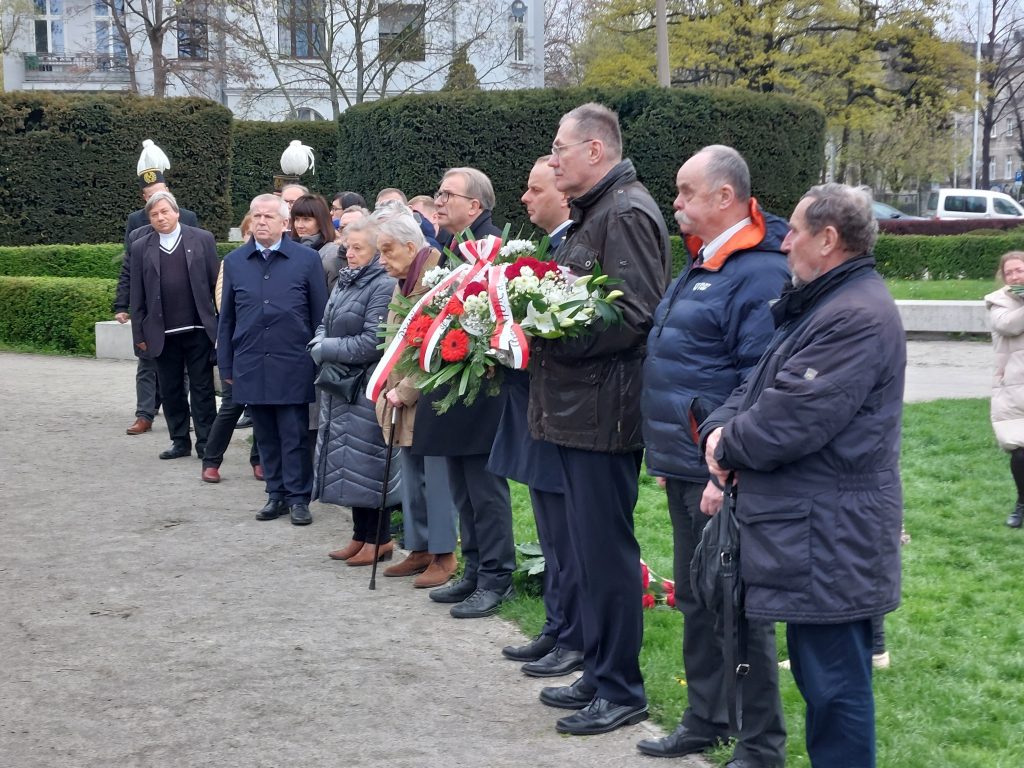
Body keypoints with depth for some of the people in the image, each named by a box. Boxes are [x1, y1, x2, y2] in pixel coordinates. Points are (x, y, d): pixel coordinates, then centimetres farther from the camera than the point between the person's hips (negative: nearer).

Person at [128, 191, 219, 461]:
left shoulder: (202, 239, 1)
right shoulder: (141, 248, 5)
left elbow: (216, 283, 2)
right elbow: (137, 296, 6)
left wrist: (221, 324, -2)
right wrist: (139, 334, 3)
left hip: (198, 329, -2)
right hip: (162, 334, 2)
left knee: (202, 389, 3)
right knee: (170, 390, 9)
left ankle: (206, 443, 9)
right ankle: (180, 441, 19)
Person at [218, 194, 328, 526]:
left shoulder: (307, 259, -1)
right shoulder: (234, 261, 7)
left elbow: (320, 314, 2)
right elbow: (226, 317, 11)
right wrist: (226, 365, 9)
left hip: (293, 365, -3)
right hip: (251, 365, 3)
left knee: (294, 435, 1)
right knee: (266, 436, 9)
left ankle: (298, 497, 10)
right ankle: (276, 494, 20)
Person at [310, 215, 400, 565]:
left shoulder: (383, 286, -15)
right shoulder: (343, 282, 11)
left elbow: (371, 343, -21)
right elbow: (324, 326, 16)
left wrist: (326, 350, -10)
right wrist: (319, 349, -6)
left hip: (366, 388, -8)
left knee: (363, 461, -2)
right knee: (347, 462, 13)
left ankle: (378, 539, 11)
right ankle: (363, 535, 24)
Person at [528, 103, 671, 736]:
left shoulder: (626, 213, -14)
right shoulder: (592, 212, 17)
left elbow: (637, 317, -22)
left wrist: (555, 336, -19)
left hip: (604, 412, -10)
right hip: (577, 408, 10)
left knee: (607, 552, -2)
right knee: (590, 548, 16)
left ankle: (622, 691, 9)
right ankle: (599, 676, 26)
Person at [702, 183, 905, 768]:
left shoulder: (859, 317, -19)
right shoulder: (821, 305, 17)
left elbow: (793, 419, -24)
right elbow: (762, 382, 20)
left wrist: (730, 447, -6)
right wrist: (721, 429, 0)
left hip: (831, 541, -11)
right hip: (812, 531, 11)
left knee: (834, 683, -2)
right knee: (819, 675, 18)